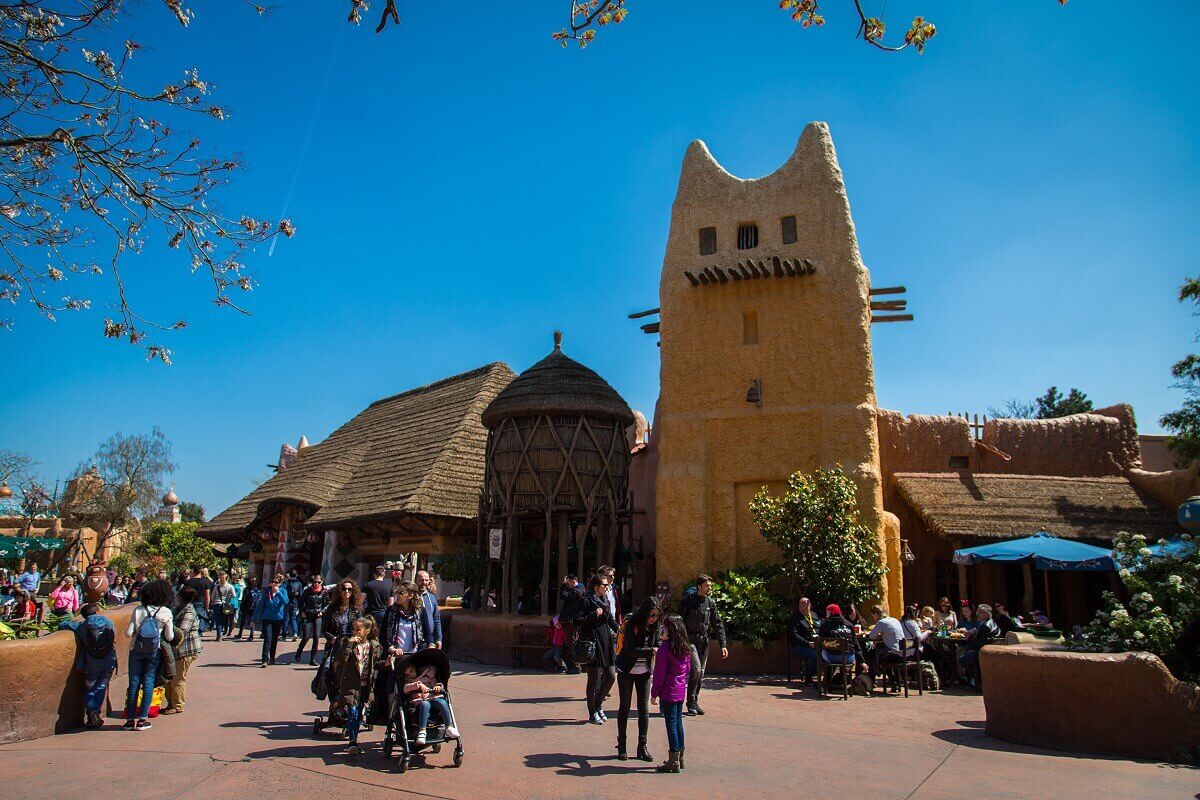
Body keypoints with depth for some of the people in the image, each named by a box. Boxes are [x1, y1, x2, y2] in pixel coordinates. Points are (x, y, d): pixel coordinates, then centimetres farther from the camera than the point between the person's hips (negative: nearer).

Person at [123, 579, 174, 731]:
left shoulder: (138, 610, -3)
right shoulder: (166, 612, -6)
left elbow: (128, 633, -6)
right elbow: (169, 637, -5)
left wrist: (137, 630, 14)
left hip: (136, 650, 1)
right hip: (154, 651, -1)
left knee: (134, 682, 8)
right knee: (148, 682, 6)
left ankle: (130, 719, 10)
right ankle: (142, 718, 4)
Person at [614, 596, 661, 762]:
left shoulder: (654, 627, -4)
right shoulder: (631, 625, -20)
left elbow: (656, 645, 0)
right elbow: (631, 650, -27)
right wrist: (651, 651, -35)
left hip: (644, 672, 4)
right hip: (627, 672, -4)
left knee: (644, 709, 3)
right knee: (625, 707, 5)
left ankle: (642, 746, 11)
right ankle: (621, 745, 17)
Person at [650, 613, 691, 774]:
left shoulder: (664, 649, -17)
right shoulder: (686, 648, 4)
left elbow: (659, 673, -14)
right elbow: (688, 669, 13)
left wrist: (654, 694, -7)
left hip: (669, 691, -7)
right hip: (681, 691, 7)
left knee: (671, 724, -1)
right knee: (678, 723, 15)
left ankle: (674, 760, 4)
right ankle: (680, 758, 23)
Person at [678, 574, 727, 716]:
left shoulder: (710, 603, 6)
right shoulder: (687, 601, -8)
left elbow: (718, 624, 8)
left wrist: (723, 644, 2)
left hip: (704, 641, 5)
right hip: (690, 640, -5)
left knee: (701, 673, 8)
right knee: (696, 670, -15)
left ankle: (695, 703, 19)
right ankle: (691, 703, -1)